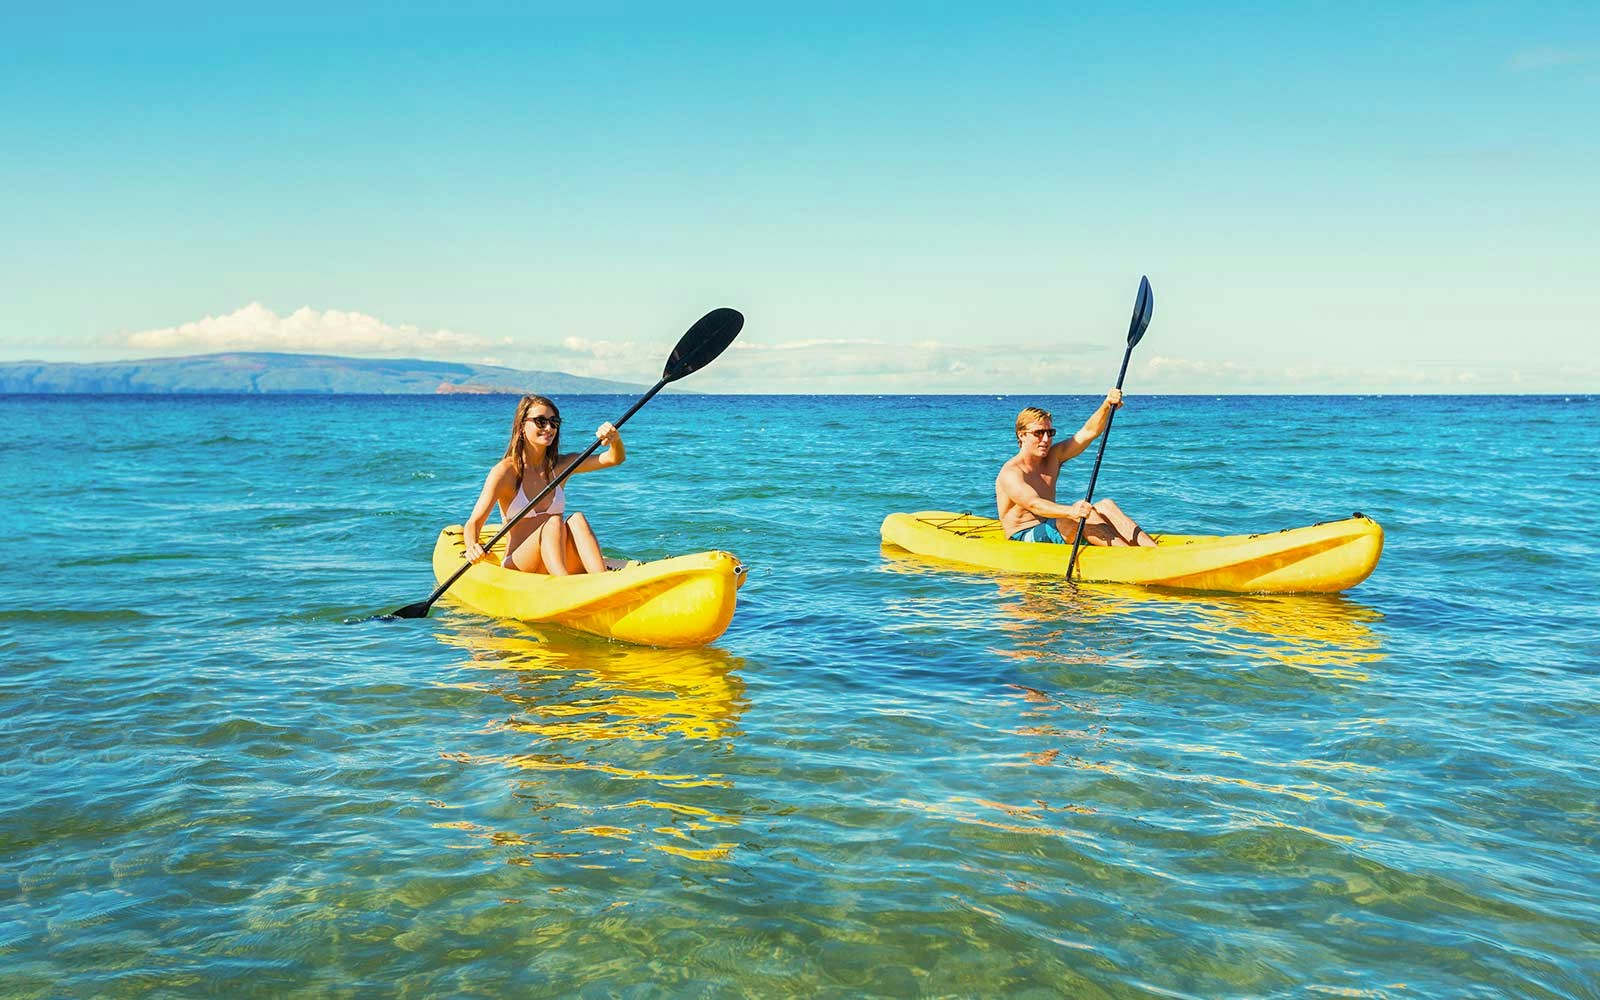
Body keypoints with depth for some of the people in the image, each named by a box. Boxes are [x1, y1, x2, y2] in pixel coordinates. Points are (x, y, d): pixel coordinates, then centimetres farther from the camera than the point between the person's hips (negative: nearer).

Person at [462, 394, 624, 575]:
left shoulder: (560, 465, 9)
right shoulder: (505, 471, -4)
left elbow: (615, 458, 0)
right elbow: (473, 523, -9)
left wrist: (615, 439, -23)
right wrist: (473, 548, -32)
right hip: (516, 567, -4)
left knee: (577, 519, -25)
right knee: (553, 523, -29)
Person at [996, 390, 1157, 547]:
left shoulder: (1052, 457, 9)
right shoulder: (1010, 473, -15)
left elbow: (1089, 432, 2)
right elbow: (1033, 504, -33)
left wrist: (1107, 405, -17)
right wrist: (1071, 512, -50)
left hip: (1050, 528, 8)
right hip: (1023, 539, -8)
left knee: (1105, 506, -11)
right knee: (1082, 515, -29)